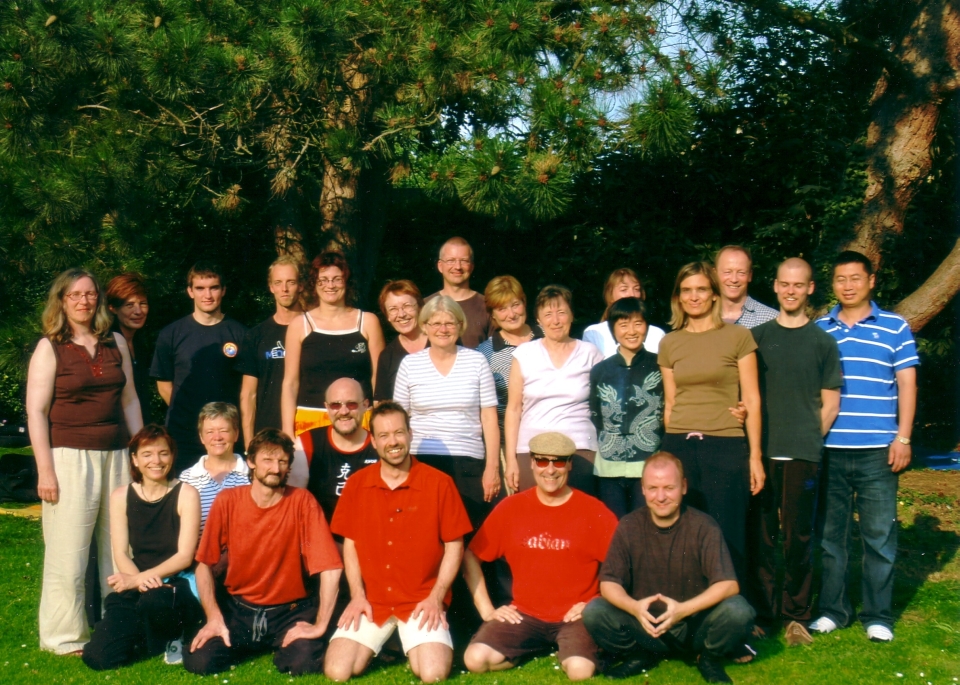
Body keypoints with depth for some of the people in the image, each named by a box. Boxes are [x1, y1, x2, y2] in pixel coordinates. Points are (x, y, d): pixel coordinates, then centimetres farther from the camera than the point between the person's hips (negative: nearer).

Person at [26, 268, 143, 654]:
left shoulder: (116, 343, 12)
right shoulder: (49, 347, 0)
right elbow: (36, 411, -4)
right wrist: (45, 469, -11)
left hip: (116, 456, 4)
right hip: (70, 457, -4)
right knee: (68, 553, -2)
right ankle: (64, 638, 9)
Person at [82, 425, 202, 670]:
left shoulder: (186, 495, -4)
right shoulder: (121, 497, 6)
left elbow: (185, 556, -9)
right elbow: (121, 553, 1)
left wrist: (140, 578, -22)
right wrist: (140, 581, -21)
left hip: (177, 585, -3)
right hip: (135, 587, 3)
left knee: (153, 601, -40)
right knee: (98, 656, -17)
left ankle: (171, 637, -4)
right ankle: (145, 635, 14)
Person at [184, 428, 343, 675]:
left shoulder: (302, 501, -13)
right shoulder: (227, 501, -6)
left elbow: (330, 568, -16)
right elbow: (204, 563, 0)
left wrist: (320, 625, -20)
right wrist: (214, 617, -10)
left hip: (289, 611, -2)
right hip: (237, 608, 2)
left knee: (304, 662, -28)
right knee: (199, 661, -18)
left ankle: (279, 646, 9)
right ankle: (248, 646, 15)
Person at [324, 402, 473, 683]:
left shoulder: (439, 483, -5)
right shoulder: (356, 484, 3)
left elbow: (454, 545, -1)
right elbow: (350, 543, 9)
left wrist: (436, 597, -10)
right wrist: (357, 594, -3)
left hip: (422, 601, -2)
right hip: (371, 601, 2)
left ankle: (410, 646, 13)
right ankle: (380, 644, 17)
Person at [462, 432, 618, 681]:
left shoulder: (593, 511, -3)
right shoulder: (510, 508, 3)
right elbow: (471, 556, 9)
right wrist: (486, 610, 2)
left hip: (574, 616, -3)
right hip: (524, 614, 3)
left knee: (580, 670, -31)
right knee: (476, 659, -20)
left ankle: (566, 650, 5)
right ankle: (536, 648, 7)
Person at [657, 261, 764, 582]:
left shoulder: (738, 337, 1)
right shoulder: (669, 343, 11)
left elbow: (752, 401, 0)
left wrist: (755, 456, -5)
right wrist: (673, 444, 13)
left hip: (725, 447, -3)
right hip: (679, 448, 3)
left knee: (726, 540, 0)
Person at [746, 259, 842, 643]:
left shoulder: (822, 342, 7)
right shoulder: (758, 336, 10)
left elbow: (830, 402, 9)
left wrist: (809, 439, 0)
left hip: (803, 455, -1)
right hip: (761, 452, 1)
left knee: (798, 537, 2)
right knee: (760, 536, 3)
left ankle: (796, 616, 13)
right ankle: (762, 614, 12)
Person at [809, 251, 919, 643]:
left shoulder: (894, 327, 5)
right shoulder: (819, 330, 9)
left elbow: (907, 384, 4)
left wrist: (903, 437, -4)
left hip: (877, 450, -2)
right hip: (828, 448, 2)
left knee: (879, 534, 2)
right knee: (830, 533, 8)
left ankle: (878, 615, 11)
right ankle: (832, 610, 18)